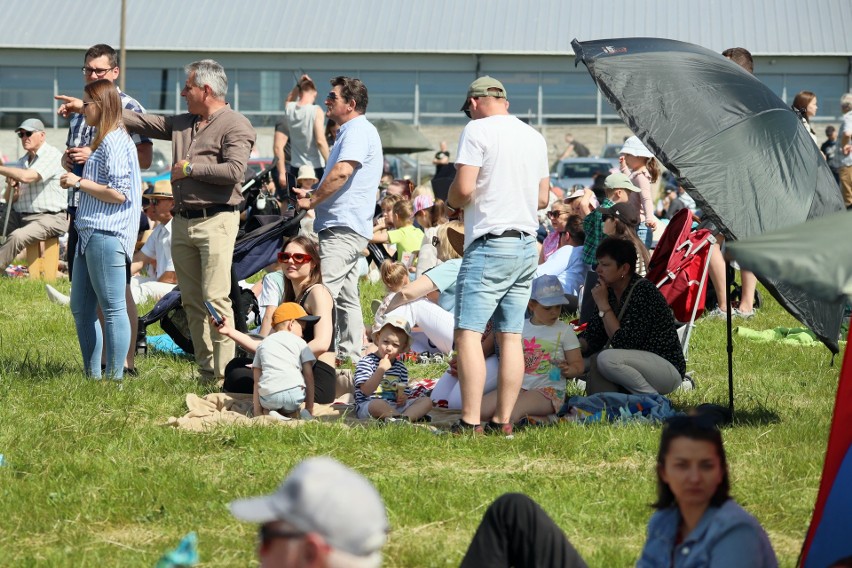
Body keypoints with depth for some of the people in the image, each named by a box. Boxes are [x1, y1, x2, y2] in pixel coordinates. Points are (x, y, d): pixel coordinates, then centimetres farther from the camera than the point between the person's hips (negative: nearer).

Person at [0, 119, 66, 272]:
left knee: (17, 236, -33)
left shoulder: (52, 156, -9)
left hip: (48, 218, -8)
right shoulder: (22, 161, 16)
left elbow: (27, 177, -25)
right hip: (19, 216, 8)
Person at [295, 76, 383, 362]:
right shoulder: (353, 130, 23)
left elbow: (342, 171, -24)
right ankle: (351, 356, 15)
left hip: (344, 228, -11)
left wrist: (312, 201, -14)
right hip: (349, 228, 11)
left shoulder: (358, 130, -11)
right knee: (346, 296, 12)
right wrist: (313, 195, 15)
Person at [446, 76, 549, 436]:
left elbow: (464, 188, -15)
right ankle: (504, 421, 5)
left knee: (468, 332, -9)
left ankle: (470, 421, -17)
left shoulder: (477, 130, -6)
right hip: (527, 246, 7)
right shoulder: (535, 137, 15)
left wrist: (451, 203, 5)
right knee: (511, 335, 7)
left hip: (490, 244, -7)